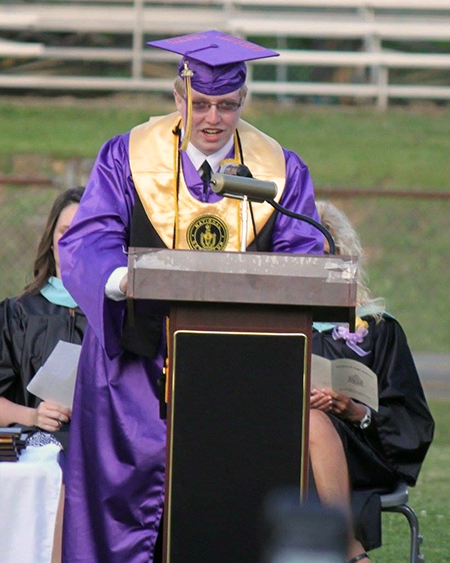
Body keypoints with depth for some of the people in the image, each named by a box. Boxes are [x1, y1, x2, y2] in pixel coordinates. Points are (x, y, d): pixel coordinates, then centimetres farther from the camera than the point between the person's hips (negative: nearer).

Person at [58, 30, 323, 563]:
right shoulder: (128, 158, 5)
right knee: (130, 476, -9)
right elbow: (86, 242, -5)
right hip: (138, 359, -1)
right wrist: (121, 277, -27)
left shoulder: (282, 172, 9)